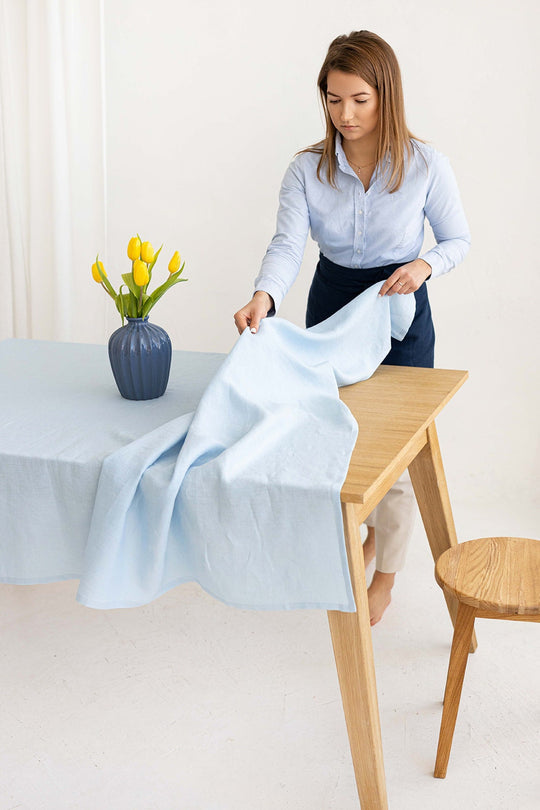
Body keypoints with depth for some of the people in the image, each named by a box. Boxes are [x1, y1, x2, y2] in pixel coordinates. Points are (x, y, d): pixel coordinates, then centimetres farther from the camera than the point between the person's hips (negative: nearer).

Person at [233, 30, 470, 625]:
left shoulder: (424, 165, -14)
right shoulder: (307, 169, -10)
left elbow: (457, 239, -3)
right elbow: (288, 245, -21)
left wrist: (424, 265, -25)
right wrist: (263, 297, -41)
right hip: (331, 302, 3)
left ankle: (385, 575, 23)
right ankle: (369, 530, 45)